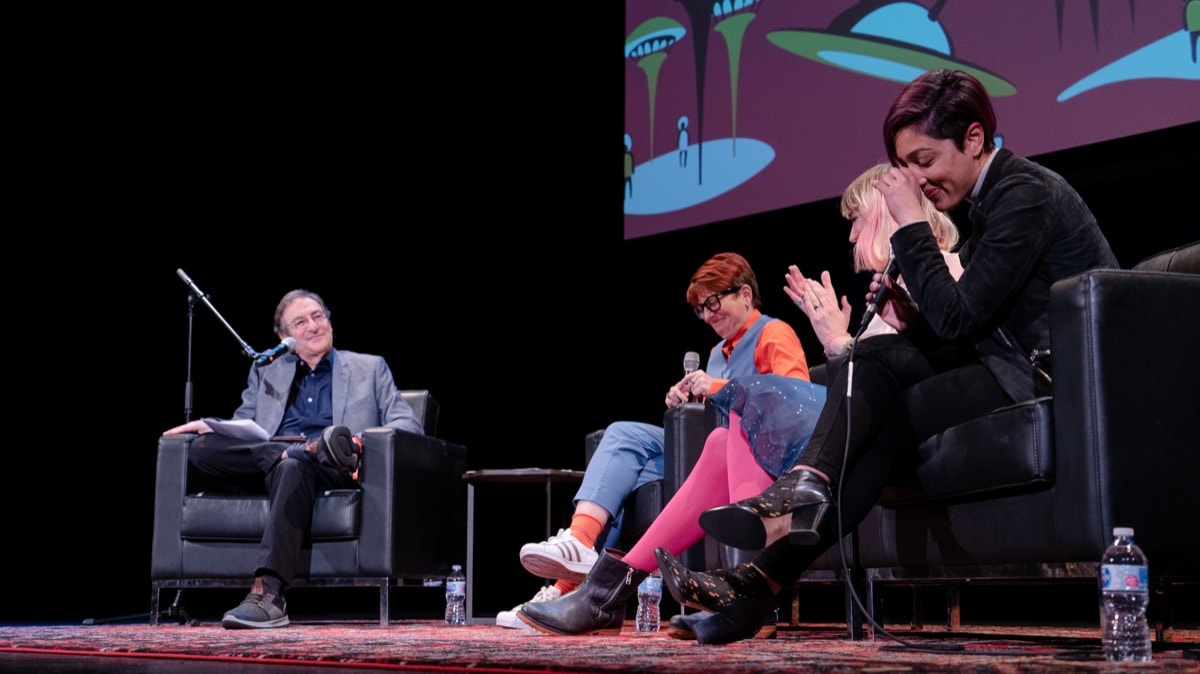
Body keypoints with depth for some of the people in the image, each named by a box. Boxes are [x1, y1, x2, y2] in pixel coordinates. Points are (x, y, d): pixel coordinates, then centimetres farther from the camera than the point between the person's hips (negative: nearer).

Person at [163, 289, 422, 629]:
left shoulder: (370, 368, 20)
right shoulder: (265, 371, 28)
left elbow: (410, 425, 9)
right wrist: (210, 426, -3)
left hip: (332, 472, -3)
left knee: (293, 468, -40)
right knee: (201, 451, -26)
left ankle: (268, 594, -47)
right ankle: (311, 447, -31)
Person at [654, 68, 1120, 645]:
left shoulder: (1026, 196, -14)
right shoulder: (992, 199, 15)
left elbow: (957, 318, -20)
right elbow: (958, 326, 14)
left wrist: (910, 224, -16)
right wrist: (915, 319, -5)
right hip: (1013, 363, 9)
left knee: (893, 422, -17)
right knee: (876, 357, -7)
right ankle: (807, 485, -23)